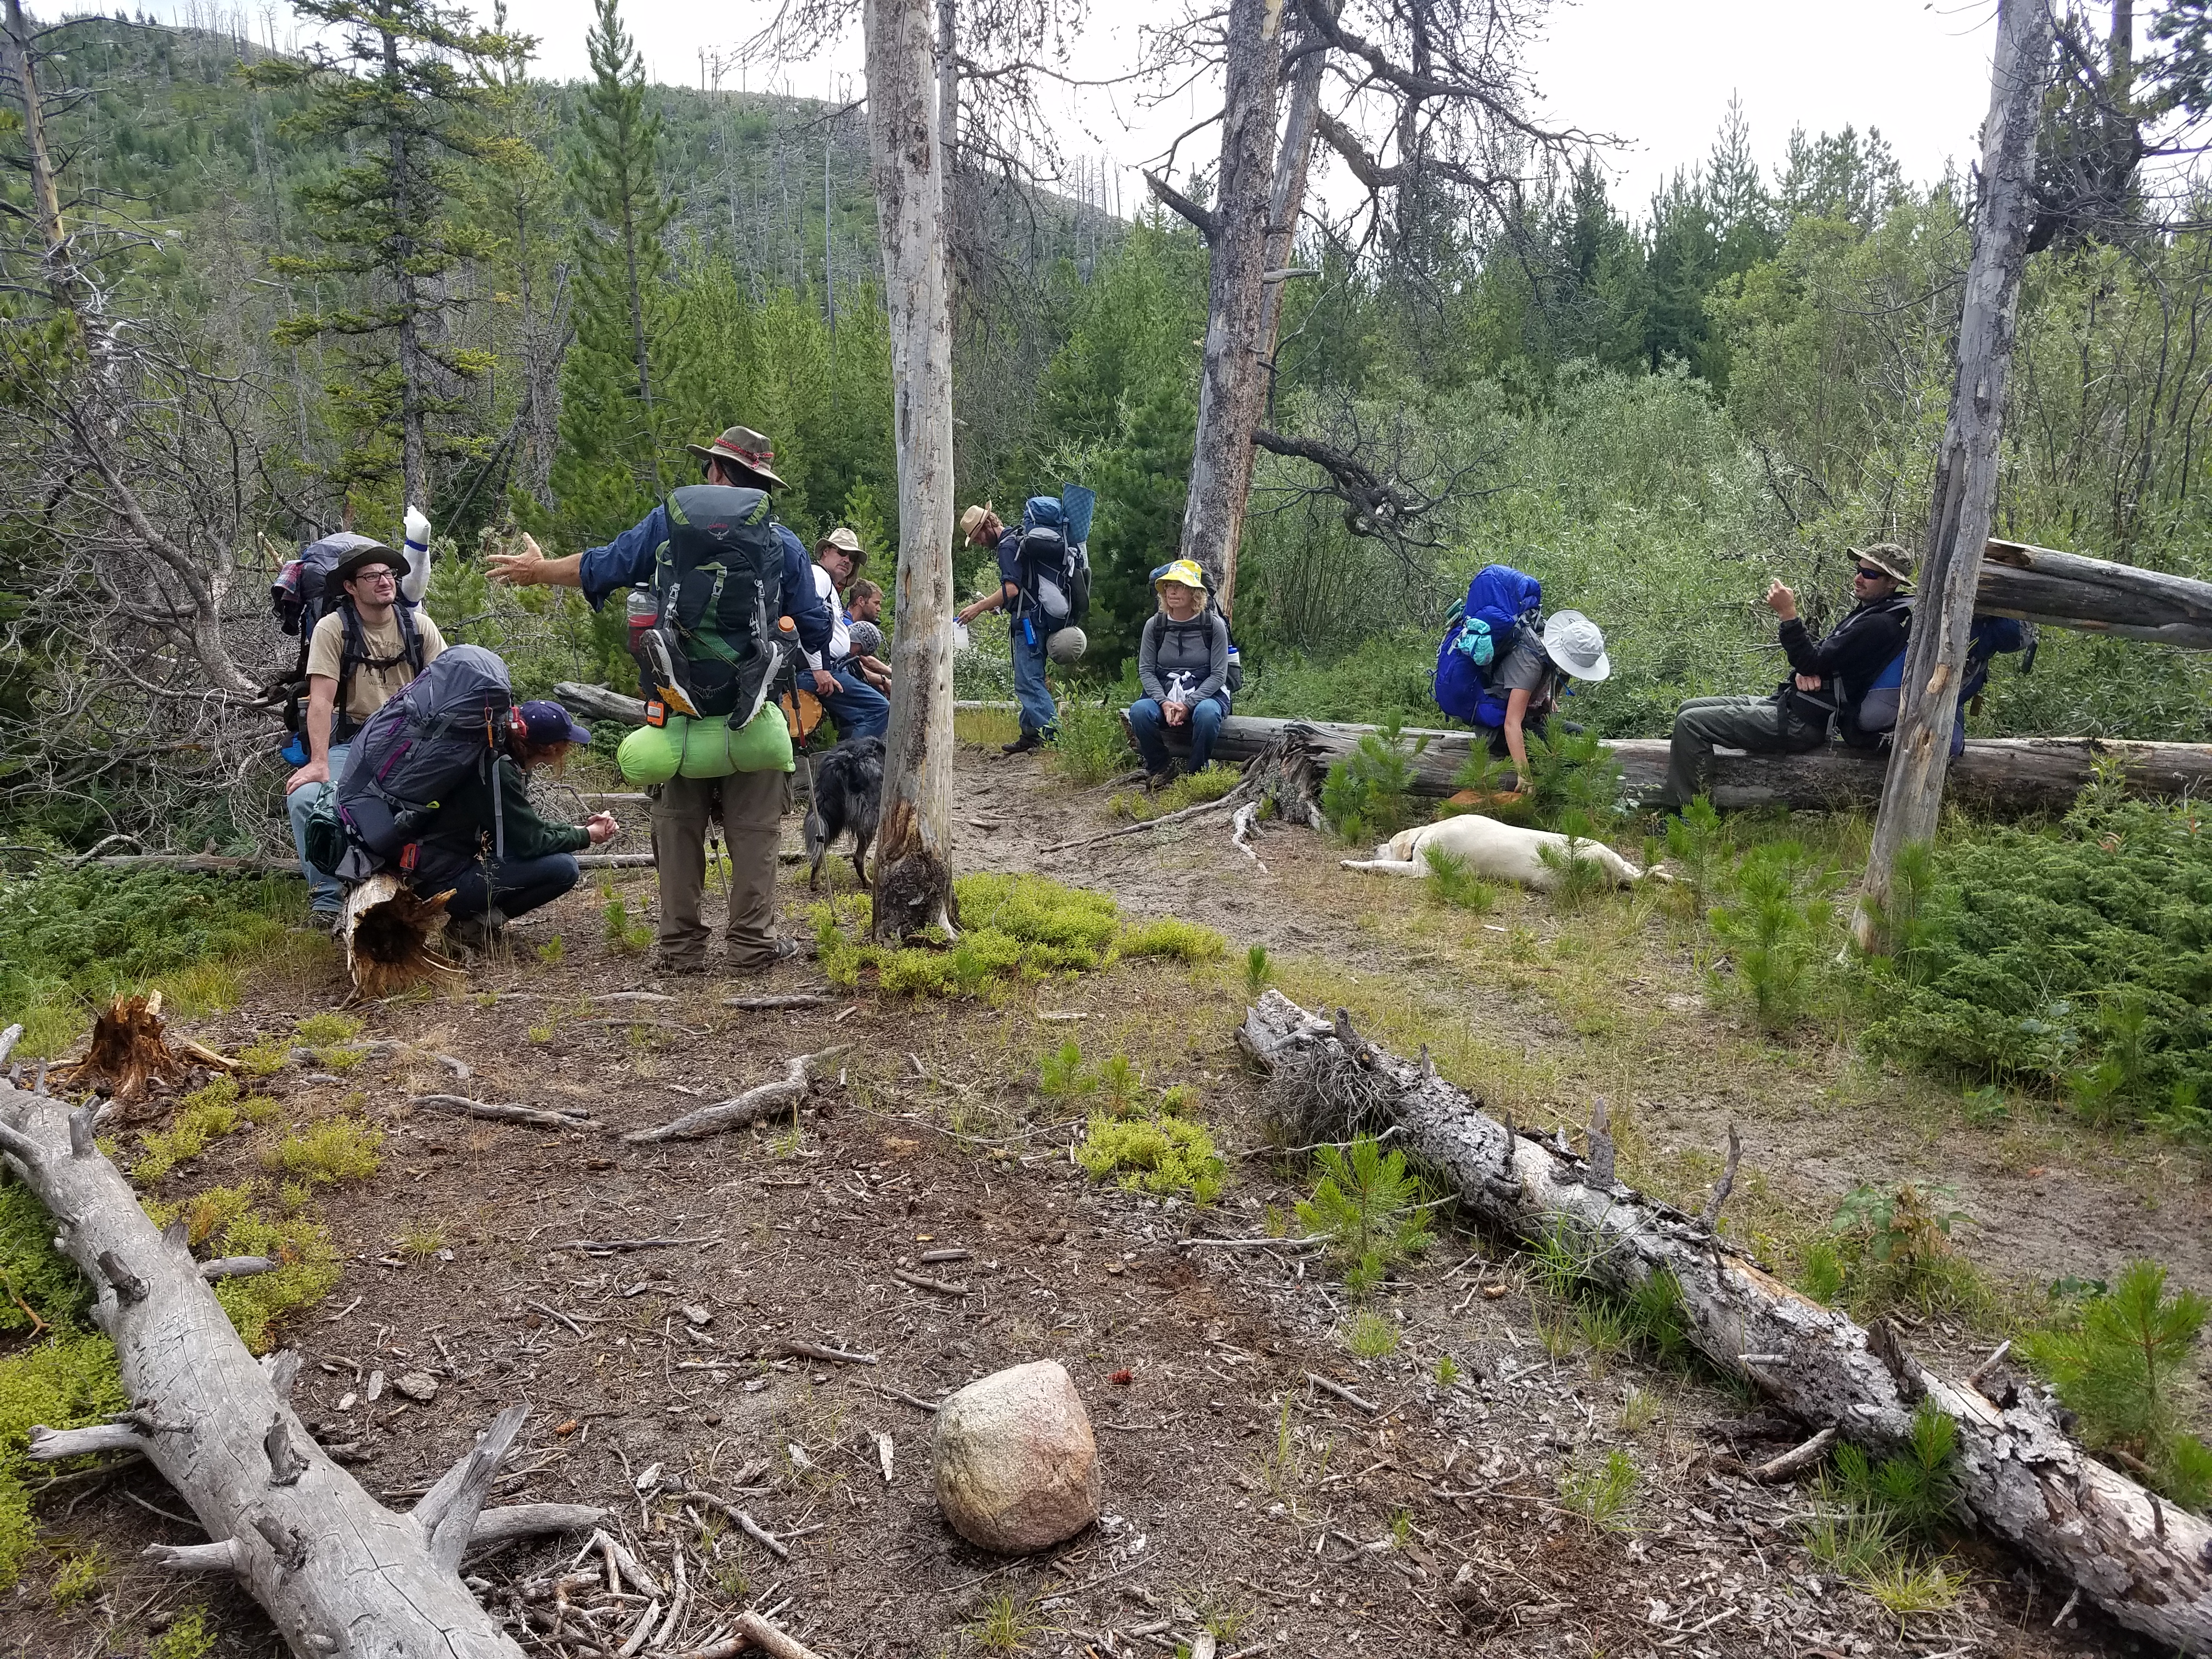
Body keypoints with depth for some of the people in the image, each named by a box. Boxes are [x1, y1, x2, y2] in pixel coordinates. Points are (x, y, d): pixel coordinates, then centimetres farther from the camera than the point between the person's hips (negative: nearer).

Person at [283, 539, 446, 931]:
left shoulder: (417, 623, 3)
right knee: (304, 798, -27)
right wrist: (319, 763, -23)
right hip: (354, 741, -1)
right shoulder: (333, 628, -6)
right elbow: (321, 699, -13)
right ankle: (327, 900, -11)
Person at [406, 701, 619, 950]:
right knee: (563, 868, -19)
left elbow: (530, 829, 16)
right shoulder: (499, 771, -22)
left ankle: (481, 913, 7)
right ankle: (476, 924, -8)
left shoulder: (506, 763, 5)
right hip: (446, 880, -10)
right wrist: (586, 836, -5)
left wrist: (581, 828, 9)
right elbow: (532, 842, -19)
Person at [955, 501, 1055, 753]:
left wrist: (979, 607, -16)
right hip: (1035, 618, 11)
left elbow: (1011, 589, -22)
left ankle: (1054, 734, -20)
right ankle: (1030, 735, 15)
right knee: (1029, 679, 12)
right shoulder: (1018, 538, 21)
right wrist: (992, 603, 20)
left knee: (1028, 681, -13)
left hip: (1028, 620, -11)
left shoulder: (1007, 546, -11)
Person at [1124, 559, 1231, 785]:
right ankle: (1160, 767, -6)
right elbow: (1146, 671, 1)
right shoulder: (1154, 625, 2)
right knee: (1139, 711, -29)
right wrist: (1164, 702, -17)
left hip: (1206, 693, -2)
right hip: (1164, 693, 2)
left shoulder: (1214, 625, -5)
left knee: (1206, 713, -37)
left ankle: (1197, 772, -12)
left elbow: (1218, 675, -8)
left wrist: (1187, 705, -20)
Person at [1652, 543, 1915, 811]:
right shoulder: (1866, 612, 19)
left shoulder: (1880, 624, -14)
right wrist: (1804, 670, -4)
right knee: (1689, 709, 9)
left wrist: (1788, 614, -20)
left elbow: (1814, 663, -19)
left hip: (1800, 722, -11)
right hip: (1785, 702, 11)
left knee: (1691, 722, -18)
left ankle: (1678, 816, -15)